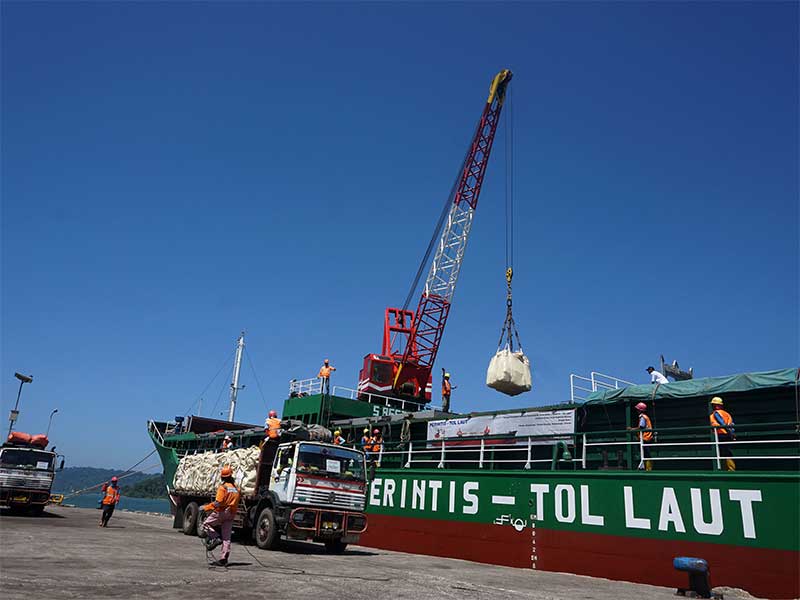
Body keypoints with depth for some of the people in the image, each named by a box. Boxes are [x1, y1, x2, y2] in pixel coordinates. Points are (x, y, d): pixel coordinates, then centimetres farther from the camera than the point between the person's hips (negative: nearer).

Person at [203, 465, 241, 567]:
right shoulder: (236, 488, 10)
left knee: (206, 524, 13)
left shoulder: (223, 487, -13)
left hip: (221, 512, -7)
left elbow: (218, 503, -20)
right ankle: (223, 559, 7)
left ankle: (216, 538, -8)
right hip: (231, 515, 7)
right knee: (226, 538, 8)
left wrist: (205, 507, -12)